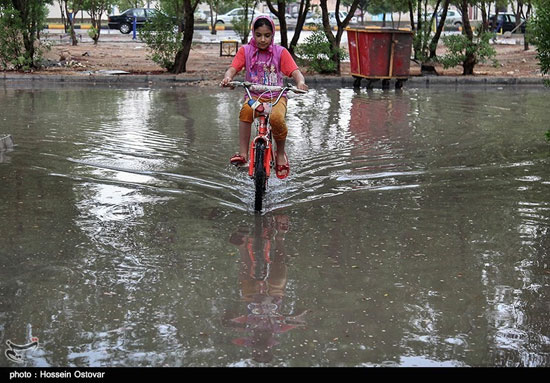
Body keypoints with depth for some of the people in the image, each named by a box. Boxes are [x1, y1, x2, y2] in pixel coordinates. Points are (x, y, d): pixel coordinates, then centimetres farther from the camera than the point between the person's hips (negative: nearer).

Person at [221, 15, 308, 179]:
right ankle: (242, 154, -30)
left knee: (277, 118, -33)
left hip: (276, 97, -1)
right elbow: (233, 69, -6)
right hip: (254, 96, 1)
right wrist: (228, 78, -31)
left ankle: (281, 154, -7)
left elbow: (295, 72, -7)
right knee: (246, 110, -35)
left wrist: (301, 82, -31)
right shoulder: (245, 51, 5)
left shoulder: (280, 52, 2)